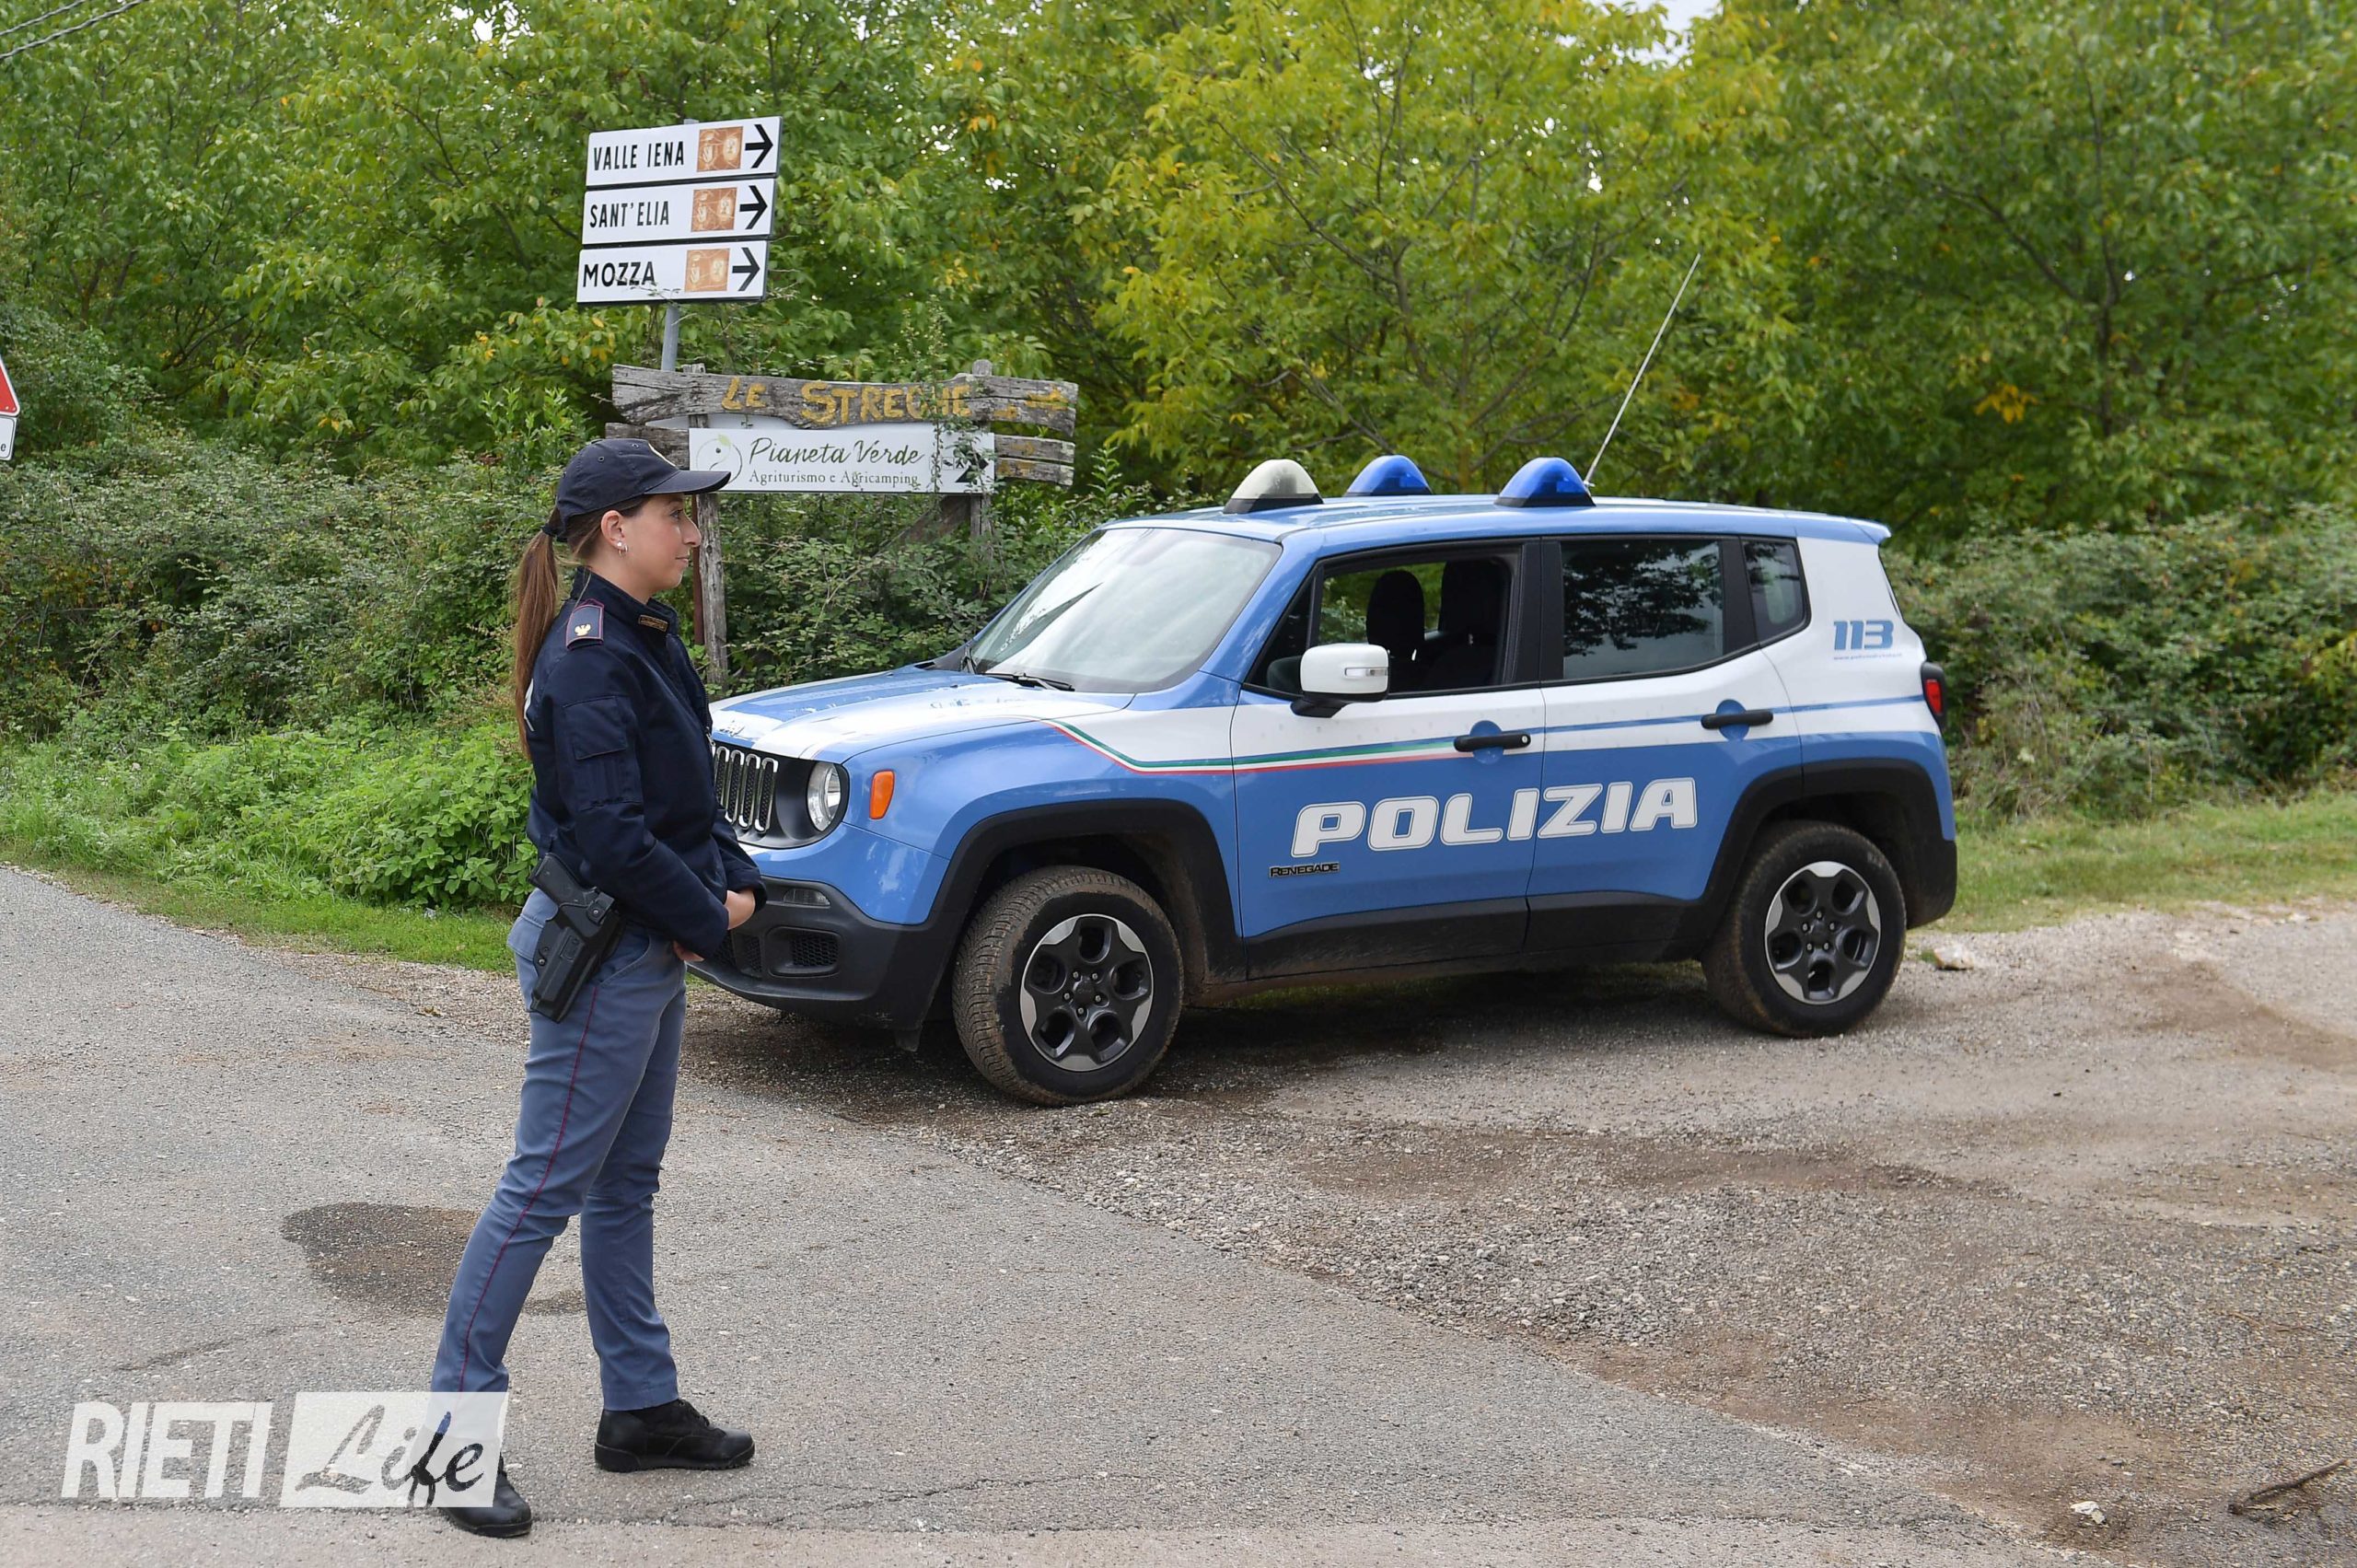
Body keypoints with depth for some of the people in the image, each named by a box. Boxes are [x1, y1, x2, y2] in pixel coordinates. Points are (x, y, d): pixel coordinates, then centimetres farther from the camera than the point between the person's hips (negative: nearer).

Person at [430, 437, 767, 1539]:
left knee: (627, 1183, 17)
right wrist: (708, 920, -13)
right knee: (546, 1187, -4)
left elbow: (689, 791, 16)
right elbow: (611, 830, -24)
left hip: (653, 952, 10)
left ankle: (642, 1408, 27)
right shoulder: (588, 656, -19)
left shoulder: (645, 640, 11)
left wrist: (735, 881, 0)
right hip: (602, 955, -10)